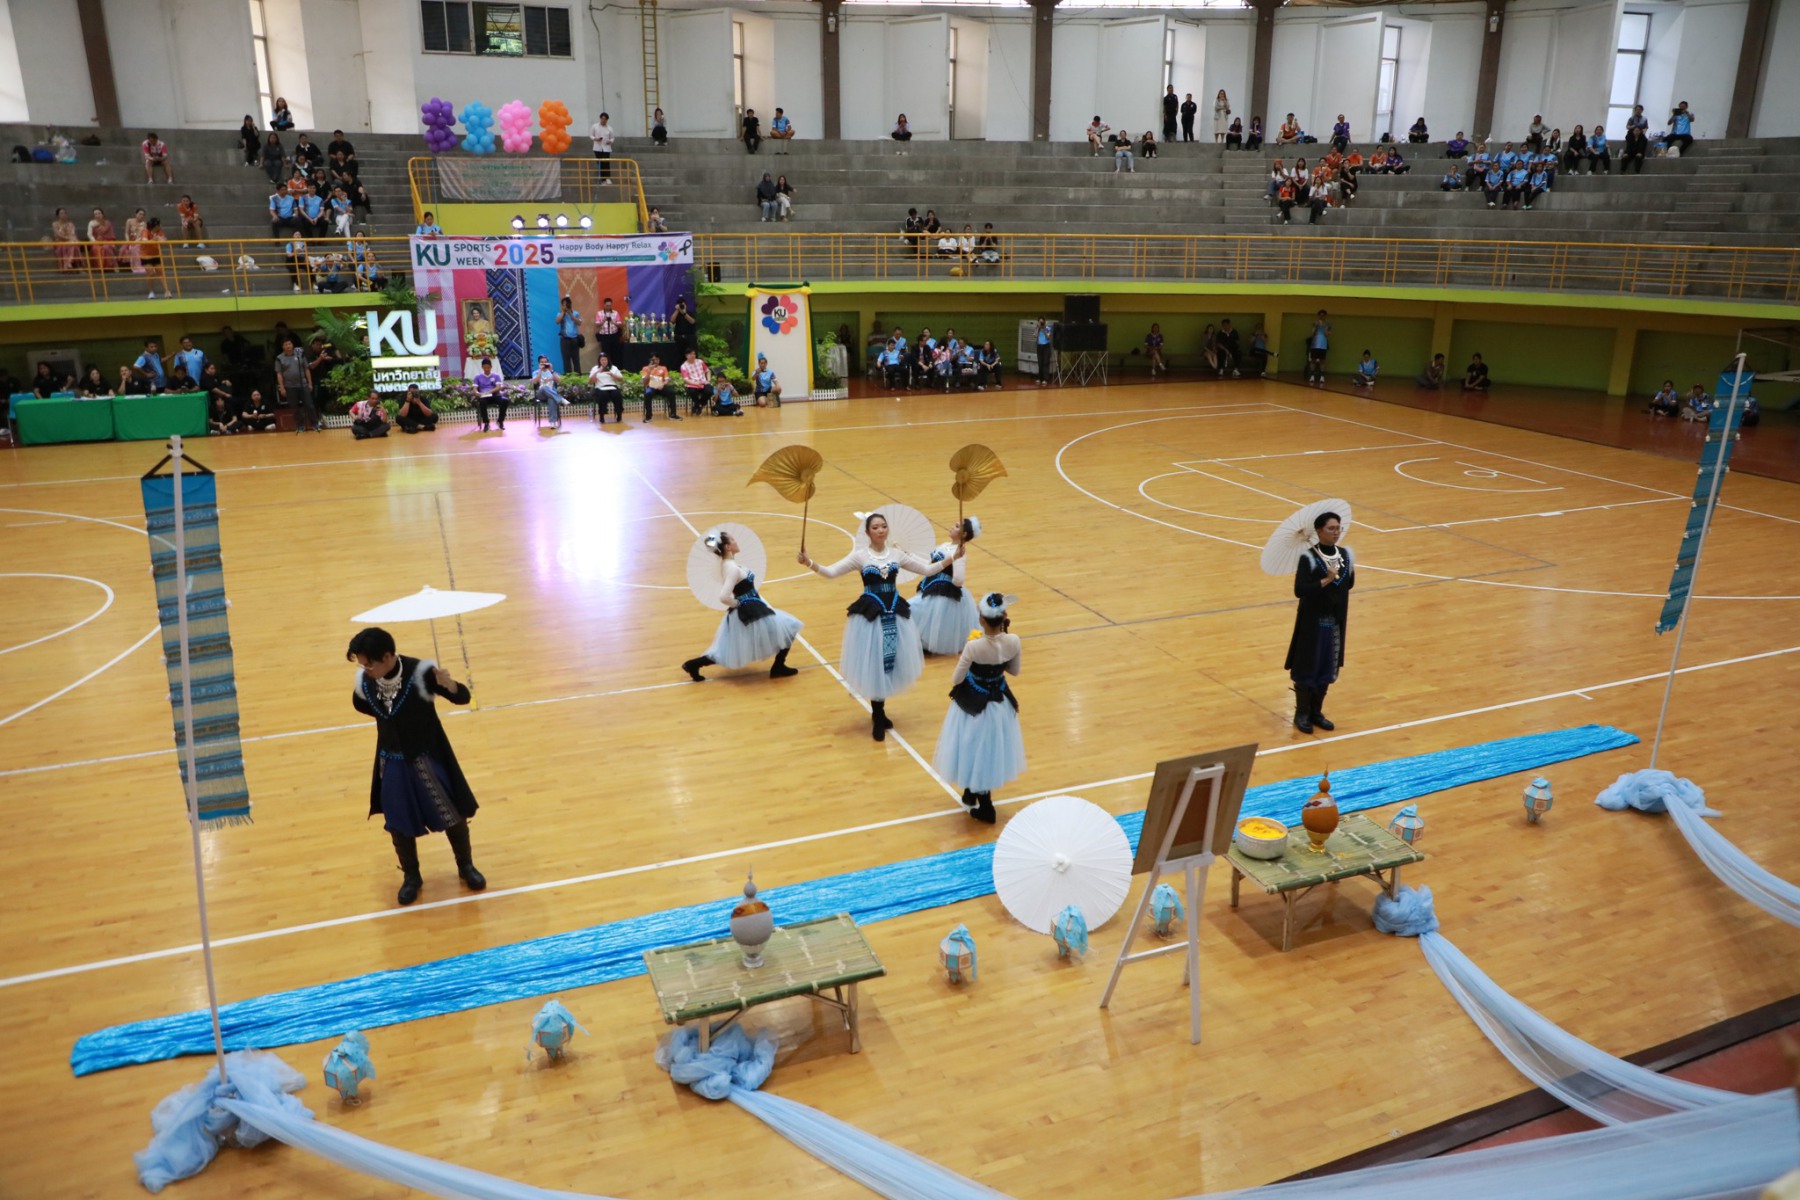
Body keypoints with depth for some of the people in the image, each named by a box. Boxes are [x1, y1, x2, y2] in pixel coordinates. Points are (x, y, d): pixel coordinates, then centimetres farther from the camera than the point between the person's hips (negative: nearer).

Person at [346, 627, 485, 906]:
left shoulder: (421, 672, -25)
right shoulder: (363, 682, -14)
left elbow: (463, 697, -19)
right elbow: (362, 706, 9)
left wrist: (448, 684, -40)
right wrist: (391, 718, 1)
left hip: (427, 757, -3)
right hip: (392, 762, 3)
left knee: (452, 813, 11)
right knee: (398, 824, 14)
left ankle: (466, 866, 35)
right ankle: (411, 877, 36)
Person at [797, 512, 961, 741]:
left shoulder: (897, 554, 5)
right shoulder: (860, 555, -6)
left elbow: (927, 569, 9)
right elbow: (832, 572, -13)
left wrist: (951, 559, -1)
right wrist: (811, 564, -30)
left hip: (894, 613, 4)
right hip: (870, 615, -4)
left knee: (891, 663, 9)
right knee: (873, 665, -2)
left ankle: (878, 713, 30)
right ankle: (877, 717, 15)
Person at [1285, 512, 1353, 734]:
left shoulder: (1346, 554, 2)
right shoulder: (1309, 557, -16)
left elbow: (1348, 585, 15)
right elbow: (1299, 590, -24)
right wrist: (1325, 581, -30)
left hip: (1336, 621, 6)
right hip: (1313, 622, -5)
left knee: (1327, 669, 14)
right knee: (1306, 668, 4)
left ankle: (1316, 711, 28)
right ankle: (1301, 714, 19)